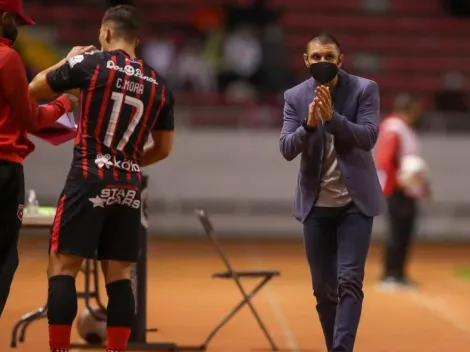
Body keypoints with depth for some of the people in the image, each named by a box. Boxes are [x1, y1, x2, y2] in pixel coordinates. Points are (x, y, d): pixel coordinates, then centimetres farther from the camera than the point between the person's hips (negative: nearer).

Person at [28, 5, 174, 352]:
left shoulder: (91, 63, -3)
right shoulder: (159, 85, 10)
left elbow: (34, 88, 8)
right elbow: (164, 148, 16)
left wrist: (67, 61, 23)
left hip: (89, 181, -4)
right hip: (129, 189, 5)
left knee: (62, 267, -2)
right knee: (118, 275, 10)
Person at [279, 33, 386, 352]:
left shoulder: (364, 89, -5)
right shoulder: (295, 97, 0)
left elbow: (368, 138, -15)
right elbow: (287, 149, -7)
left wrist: (332, 116, -28)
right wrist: (309, 124, -25)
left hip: (355, 202, -2)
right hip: (316, 204, 3)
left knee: (350, 282, -14)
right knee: (324, 289, 8)